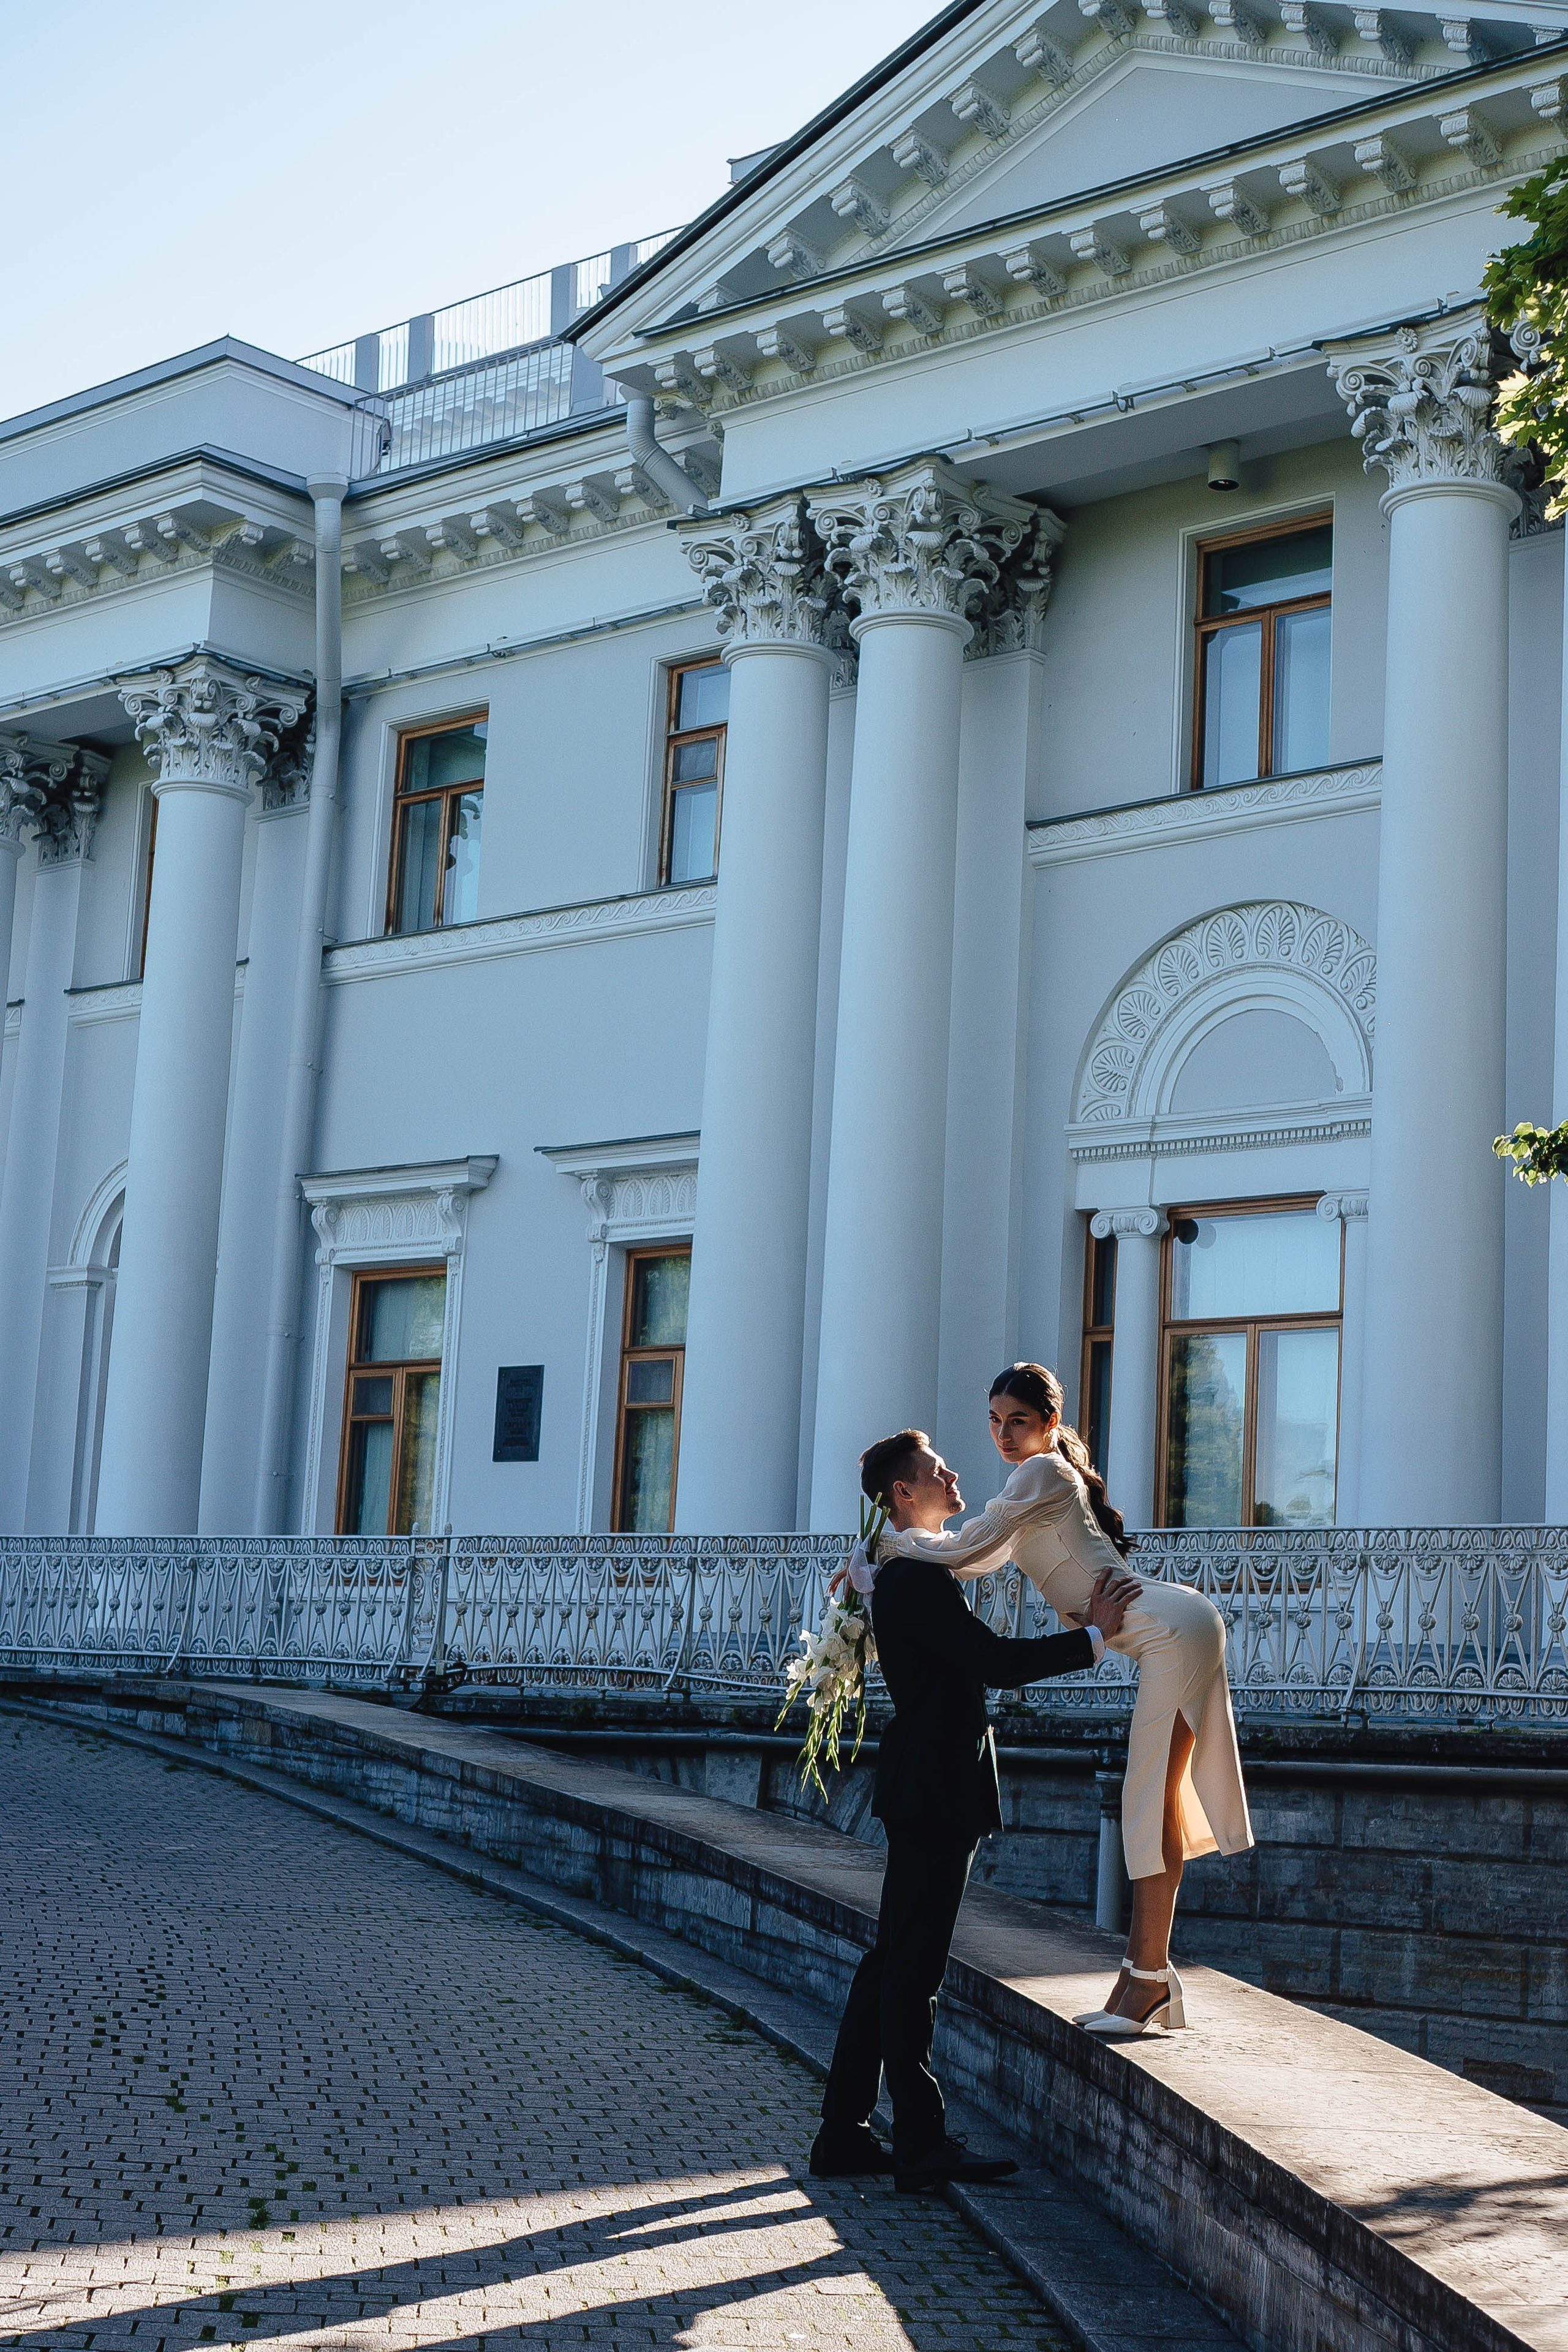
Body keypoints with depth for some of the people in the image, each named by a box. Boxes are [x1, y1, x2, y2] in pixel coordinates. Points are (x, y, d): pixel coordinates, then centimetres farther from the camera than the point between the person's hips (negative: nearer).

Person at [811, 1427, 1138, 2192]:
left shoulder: (918, 1576, 19)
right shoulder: (915, 1578, -15)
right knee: (911, 1970, -6)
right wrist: (1093, 1636, -12)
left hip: (932, 1791, 11)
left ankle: (844, 2134, 16)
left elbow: (986, 1669, 22)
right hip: (933, 1791, -11)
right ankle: (922, 2146, -1)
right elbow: (997, 1663, -21)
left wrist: (1077, 1628, 19)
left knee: (892, 1964, 12)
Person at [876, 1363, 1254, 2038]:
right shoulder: (1047, 1477, 21)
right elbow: (981, 1556, 28)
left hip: (1175, 1630, -11)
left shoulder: (1042, 1473, -9)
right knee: (1155, 1799, 8)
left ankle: (1149, 1976, -11)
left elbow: (964, 1552, -10)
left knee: (1151, 1799, -11)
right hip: (1174, 1635, 11)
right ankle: (1147, 1972, 9)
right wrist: (881, 1575, 23)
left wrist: (892, 1539, 5)